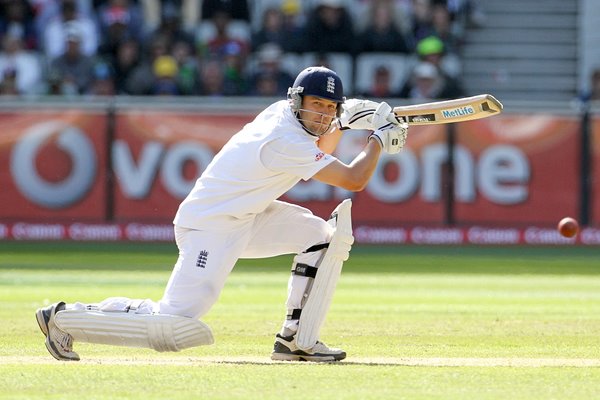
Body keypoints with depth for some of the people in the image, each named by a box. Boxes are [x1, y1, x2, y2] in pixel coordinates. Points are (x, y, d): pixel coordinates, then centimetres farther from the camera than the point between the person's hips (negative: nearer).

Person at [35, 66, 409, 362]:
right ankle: (65, 318, -2)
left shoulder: (284, 111, 2)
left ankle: (297, 339, 6)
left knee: (327, 234, 4)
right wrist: (379, 138, -8)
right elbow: (354, 180, -22)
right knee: (175, 329, -16)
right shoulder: (284, 141, -25)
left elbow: (318, 154, 24)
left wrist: (344, 120, 7)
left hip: (245, 217, 10)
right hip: (210, 229, -10)